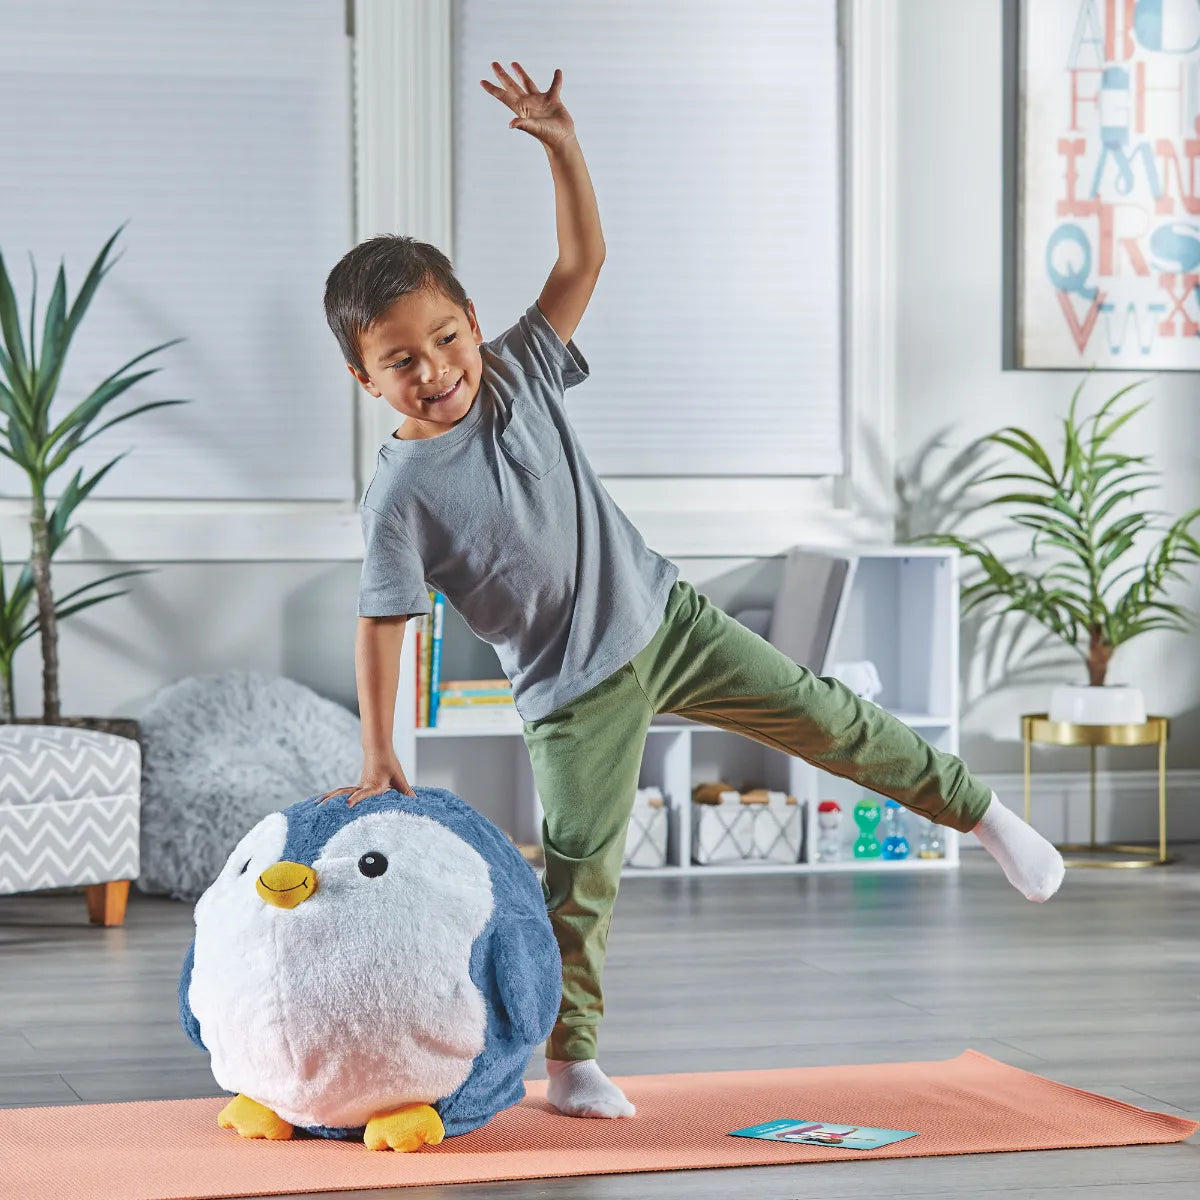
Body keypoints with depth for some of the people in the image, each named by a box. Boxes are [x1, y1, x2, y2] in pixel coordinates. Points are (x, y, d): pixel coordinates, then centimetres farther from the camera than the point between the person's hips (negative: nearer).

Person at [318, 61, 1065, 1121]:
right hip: (574, 689, -4)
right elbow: (382, 622, -13)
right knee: (578, 872, -6)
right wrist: (379, 754, -14)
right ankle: (571, 1061, 7)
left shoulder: (517, 375, -5)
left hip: (661, 616, 4)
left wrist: (563, 145, -14)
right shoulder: (402, 493, -16)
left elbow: (582, 260, -4)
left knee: (824, 719, 5)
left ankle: (980, 810, 22)